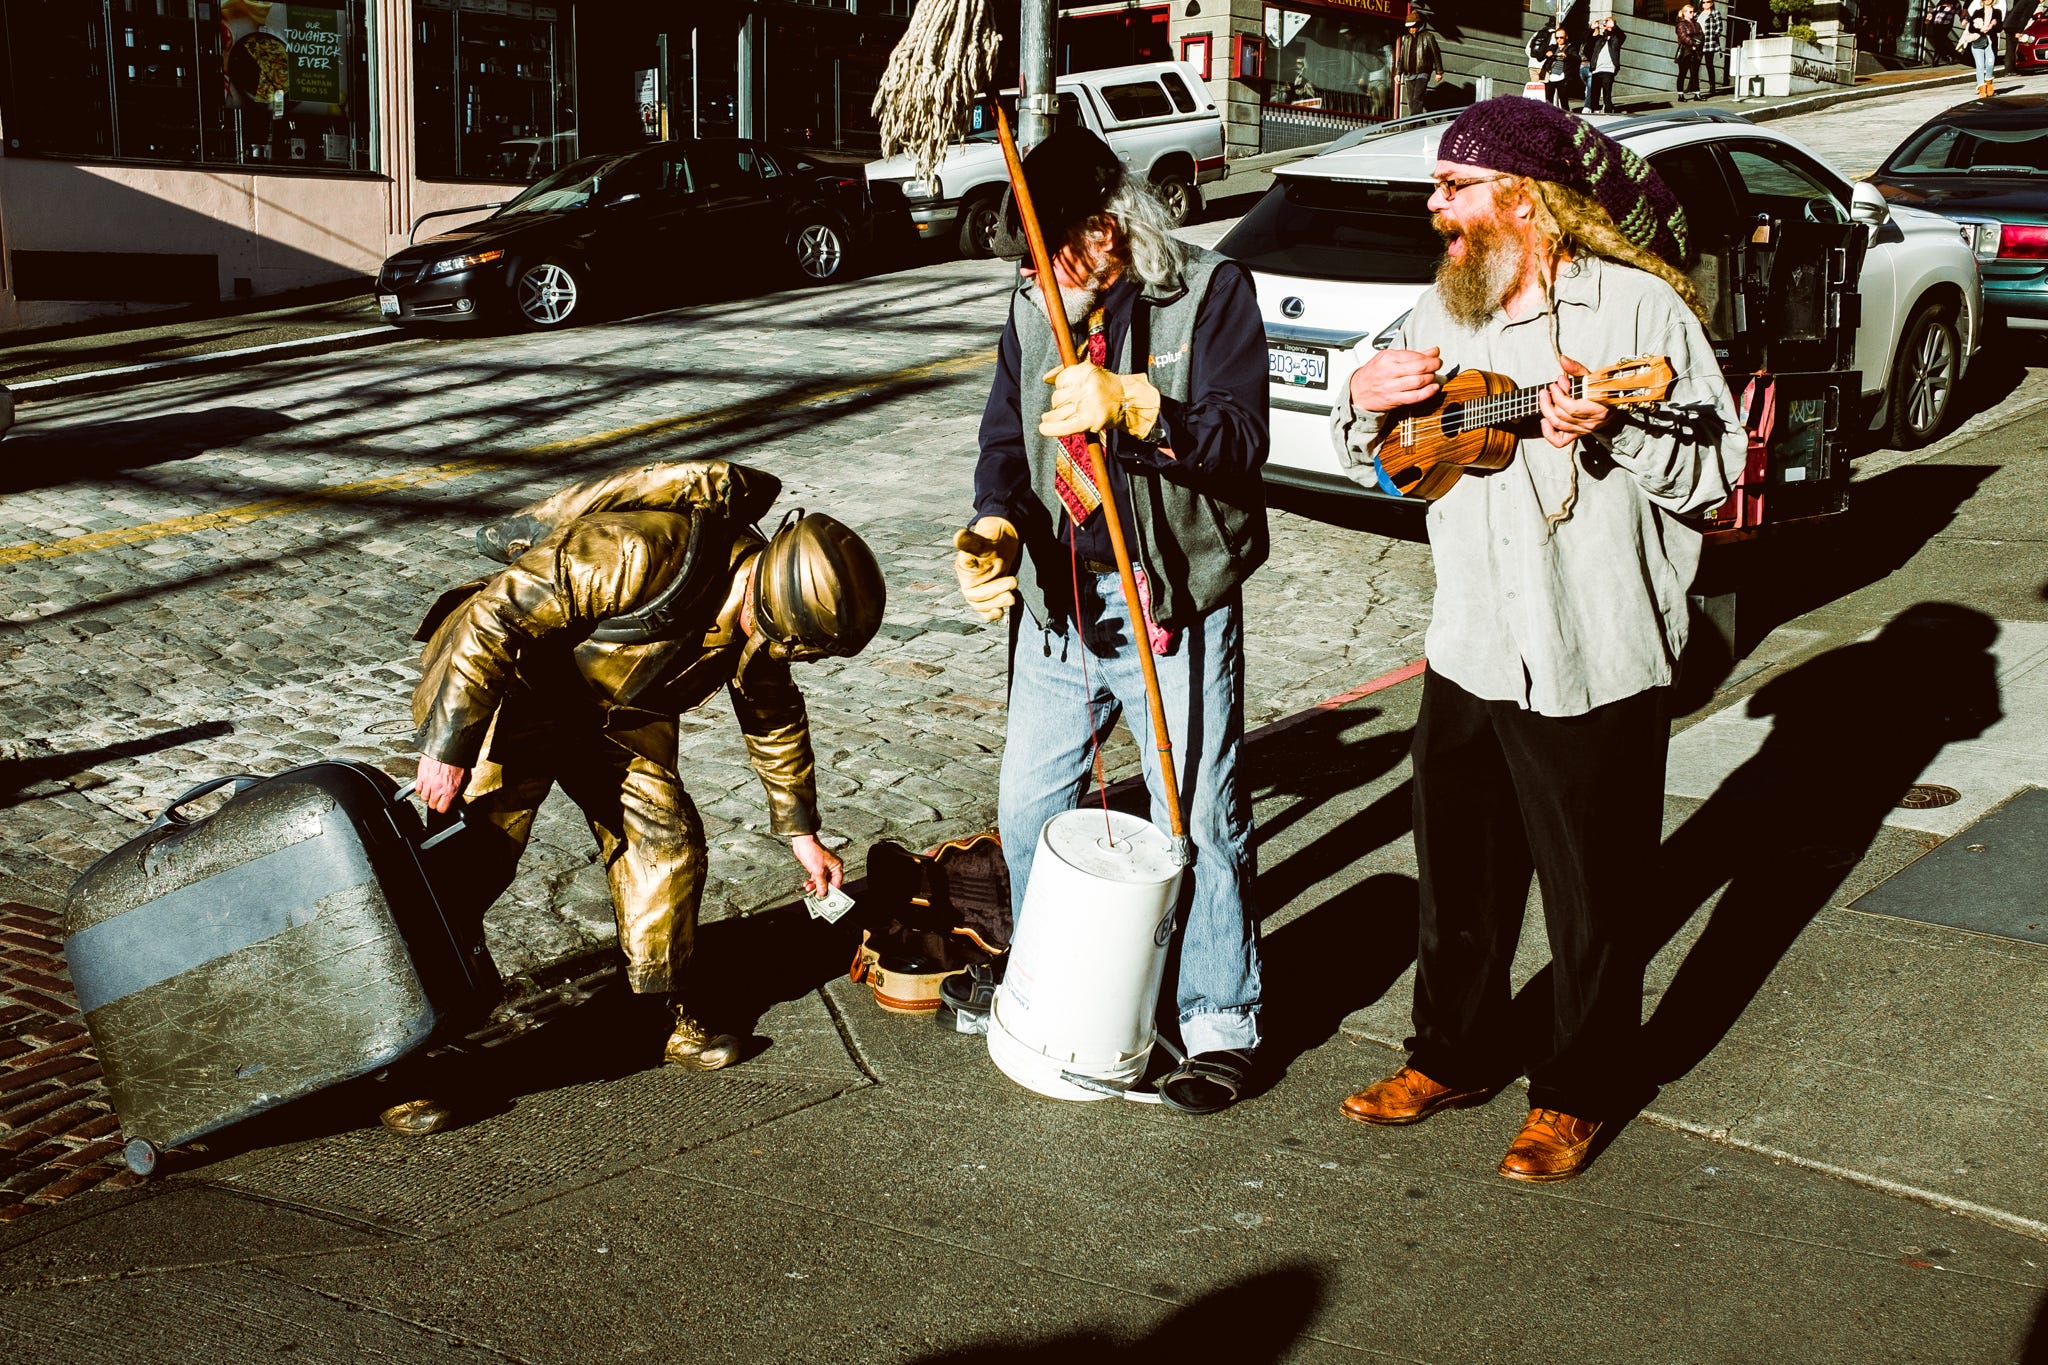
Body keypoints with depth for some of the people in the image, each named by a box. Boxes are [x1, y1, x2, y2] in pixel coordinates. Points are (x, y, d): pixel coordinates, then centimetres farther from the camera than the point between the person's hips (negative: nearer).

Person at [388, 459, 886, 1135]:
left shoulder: (760, 608, -9)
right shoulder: (644, 554, -37)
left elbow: (774, 720, 10)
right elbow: (497, 616, -33)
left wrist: (801, 832, 16)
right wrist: (449, 747, -30)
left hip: (610, 711, 7)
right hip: (503, 688, -7)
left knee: (668, 843, 3)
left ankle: (665, 1012, 20)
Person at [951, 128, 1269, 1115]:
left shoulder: (1210, 292, -8)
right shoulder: (1033, 308, 9)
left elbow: (1241, 442, -18)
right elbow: (1005, 437, 8)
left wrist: (1130, 406, -33)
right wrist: (995, 527, -13)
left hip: (1177, 607, -5)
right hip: (1058, 599, 6)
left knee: (1200, 821, -1)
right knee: (1027, 807, 14)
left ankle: (1220, 1024, 17)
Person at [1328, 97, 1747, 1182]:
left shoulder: (1639, 307, -10)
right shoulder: (1442, 312, 9)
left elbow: (1719, 468, -12)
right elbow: (1373, 461, 17)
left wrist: (1614, 430, -28)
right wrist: (1365, 401, -4)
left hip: (1595, 659, -6)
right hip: (1469, 648, 6)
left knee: (1591, 895, 7)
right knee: (1458, 872, 18)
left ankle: (1580, 1092, 25)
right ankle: (1455, 1053, 37)